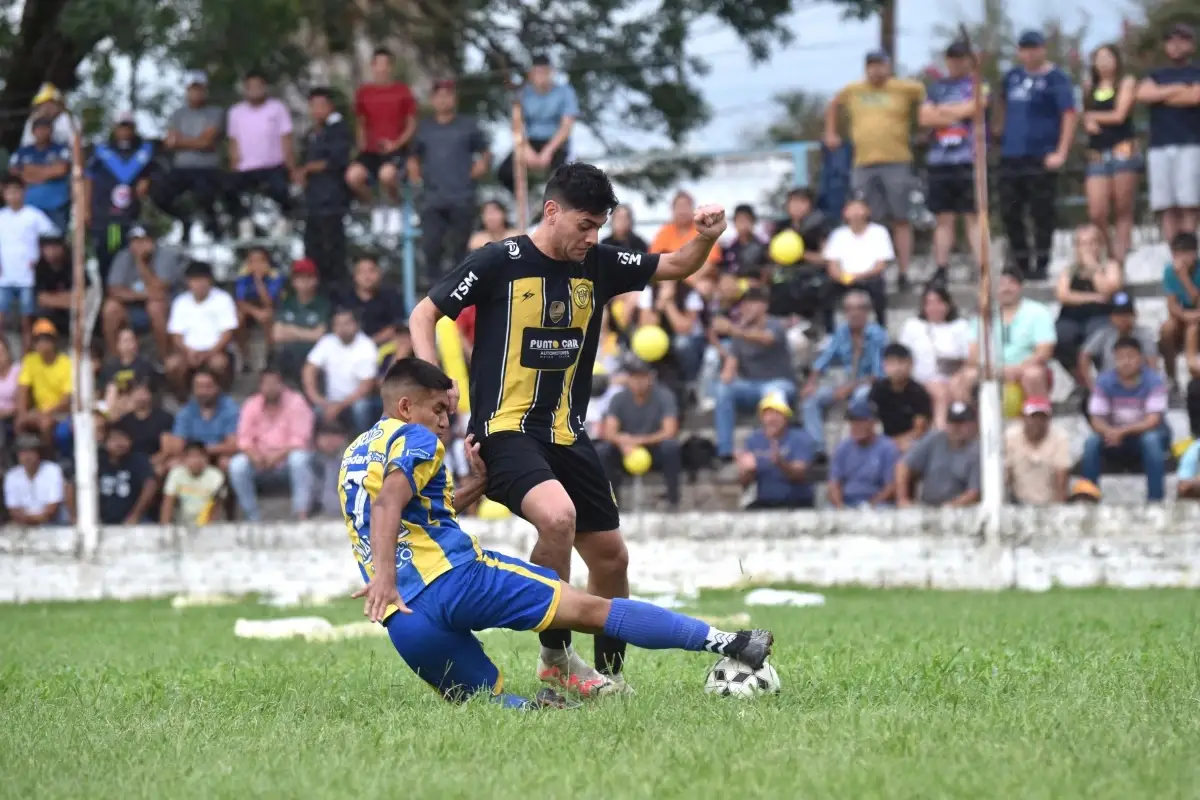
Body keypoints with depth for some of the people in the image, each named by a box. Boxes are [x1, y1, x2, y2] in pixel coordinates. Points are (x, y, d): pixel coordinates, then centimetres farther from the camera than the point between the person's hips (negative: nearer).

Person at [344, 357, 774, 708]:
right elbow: (387, 503, -19)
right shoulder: (414, 438, 0)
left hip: (403, 623, 7)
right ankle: (720, 642, -7)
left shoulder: (354, 454, 26)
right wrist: (385, 574, -31)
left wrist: (478, 482, 38)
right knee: (591, 608, -4)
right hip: (453, 578, -7)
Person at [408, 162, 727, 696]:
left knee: (610, 556, 8)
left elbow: (676, 267, 16)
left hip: (568, 437, 7)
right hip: (506, 429, -7)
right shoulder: (500, 262, -8)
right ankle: (555, 654, -16)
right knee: (558, 515, -31)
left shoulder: (599, 265, 7)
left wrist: (706, 237, -7)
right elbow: (423, 316, -2)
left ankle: (610, 676, 28)